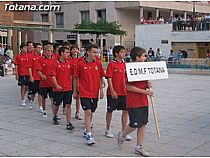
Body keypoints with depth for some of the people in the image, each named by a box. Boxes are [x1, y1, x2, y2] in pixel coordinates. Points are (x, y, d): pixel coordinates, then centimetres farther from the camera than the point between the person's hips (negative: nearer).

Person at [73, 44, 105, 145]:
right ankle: (89, 135, -8)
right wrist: (75, 91, 7)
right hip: (84, 92, -4)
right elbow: (76, 78, 3)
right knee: (88, 112, -11)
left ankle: (86, 130, 33)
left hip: (95, 93, 4)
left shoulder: (98, 64, 1)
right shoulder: (81, 64, -7)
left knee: (91, 113, 14)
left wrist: (101, 90, 4)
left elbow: (101, 78, 9)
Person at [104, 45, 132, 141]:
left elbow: (125, 78, 13)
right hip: (113, 93, -5)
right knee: (110, 110, 10)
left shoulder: (124, 64, 7)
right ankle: (108, 130, 27)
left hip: (124, 92, 5)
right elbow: (109, 79, -12)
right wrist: (112, 91, -16)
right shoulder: (111, 64, -9)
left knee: (125, 111, 2)